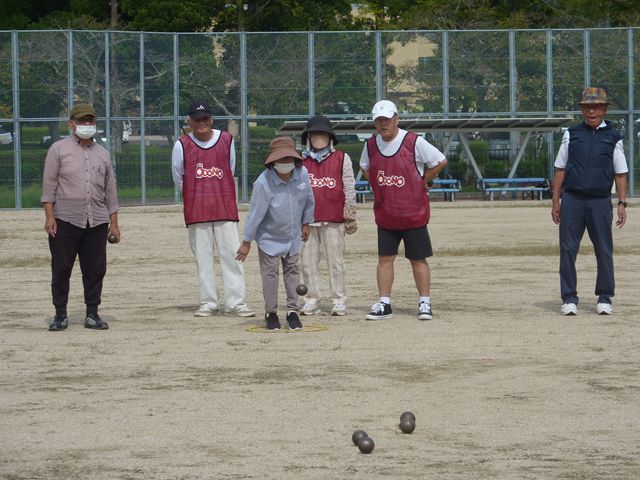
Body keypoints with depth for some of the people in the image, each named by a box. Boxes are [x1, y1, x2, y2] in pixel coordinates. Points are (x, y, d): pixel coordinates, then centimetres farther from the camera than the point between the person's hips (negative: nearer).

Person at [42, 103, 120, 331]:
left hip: (97, 222, 3)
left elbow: (110, 190, 17)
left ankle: (92, 314, 11)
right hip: (65, 220, -3)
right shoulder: (58, 150, 4)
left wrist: (114, 223, 12)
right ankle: (60, 315, 7)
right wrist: (49, 216, -8)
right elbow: (49, 185, 1)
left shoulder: (103, 154, 15)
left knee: (95, 270, 2)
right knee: (61, 269, -1)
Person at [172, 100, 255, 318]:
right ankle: (208, 302, 8)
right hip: (196, 209, 0)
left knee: (231, 255, -4)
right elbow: (178, 178, 12)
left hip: (225, 207, 0)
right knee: (203, 258, 2)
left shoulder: (226, 140, 5)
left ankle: (235, 302, -3)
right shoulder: (182, 145, 1)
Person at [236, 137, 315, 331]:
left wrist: (306, 224, 14)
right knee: (270, 273, 1)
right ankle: (271, 313, 16)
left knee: (292, 271, 11)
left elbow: (309, 201, 5)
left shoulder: (302, 174, -14)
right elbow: (255, 213, -19)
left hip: (293, 235, 4)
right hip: (269, 237, -4)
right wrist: (246, 242, -13)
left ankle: (293, 311, 21)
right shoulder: (263, 183, -26)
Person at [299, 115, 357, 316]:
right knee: (307, 261, 2)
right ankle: (312, 301, 10)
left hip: (333, 219, -2)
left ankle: (339, 301, 3)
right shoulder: (301, 161, 13)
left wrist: (350, 215, 4)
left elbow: (349, 189, 8)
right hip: (306, 219, 3)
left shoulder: (341, 159, 8)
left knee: (336, 260, -3)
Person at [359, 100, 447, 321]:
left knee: (418, 260, 1)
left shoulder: (413, 142, -10)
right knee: (385, 259, 3)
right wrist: (378, 186, 10)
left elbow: (440, 161, -4)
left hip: (414, 213, -4)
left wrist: (422, 181, -2)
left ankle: (424, 303, 8)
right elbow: (365, 168, 23)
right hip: (384, 215, 4)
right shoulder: (371, 145, 4)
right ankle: (384, 305, 7)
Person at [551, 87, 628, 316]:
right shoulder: (571, 135, 12)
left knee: (604, 251, 0)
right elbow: (560, 169, 14)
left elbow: (620, 173, 11)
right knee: (567, 249, -2)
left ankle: (604, 299, 10)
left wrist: (622, 203, 2)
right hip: (572, 199, 1)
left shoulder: (613, 138, 10)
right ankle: (569, 299, 4)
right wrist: (556, 201, 7)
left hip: (600, 201, -1)